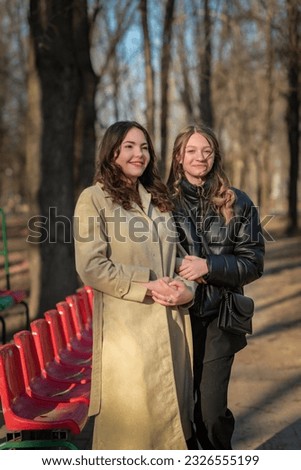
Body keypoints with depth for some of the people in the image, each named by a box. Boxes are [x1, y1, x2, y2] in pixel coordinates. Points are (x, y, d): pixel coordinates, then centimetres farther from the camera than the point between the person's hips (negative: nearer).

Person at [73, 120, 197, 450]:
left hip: (171, 324, 6)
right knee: (131, 419, 0)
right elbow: (91, 267, -12)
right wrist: (148, 287, -15)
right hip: (125, 327, -6)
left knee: (169, 414, 12)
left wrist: (187, 288, -4)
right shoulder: (94, 198, -4)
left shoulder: (158, 199, 16)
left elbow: (178, 255, 17)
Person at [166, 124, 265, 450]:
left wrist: (210, 267, -13)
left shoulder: (237, 203, 4)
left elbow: (253, 263, 1)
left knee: (212, 413, -2)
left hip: (217, 320, 0)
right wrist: (180, 272, -9)